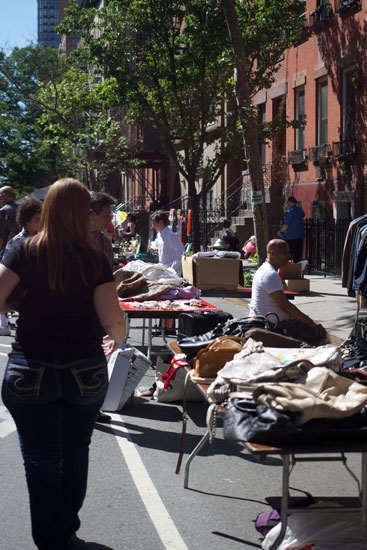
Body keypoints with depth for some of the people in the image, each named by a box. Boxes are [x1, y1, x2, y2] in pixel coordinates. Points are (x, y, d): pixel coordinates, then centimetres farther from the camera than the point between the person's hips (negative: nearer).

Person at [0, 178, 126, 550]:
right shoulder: (94, 261, -5)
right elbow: (113, 320, -8)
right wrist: (117, 341, 13)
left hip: (30, 373, -1)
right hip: (85, 372, 2)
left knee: (41, 460, 10)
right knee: (75, 453, 19)